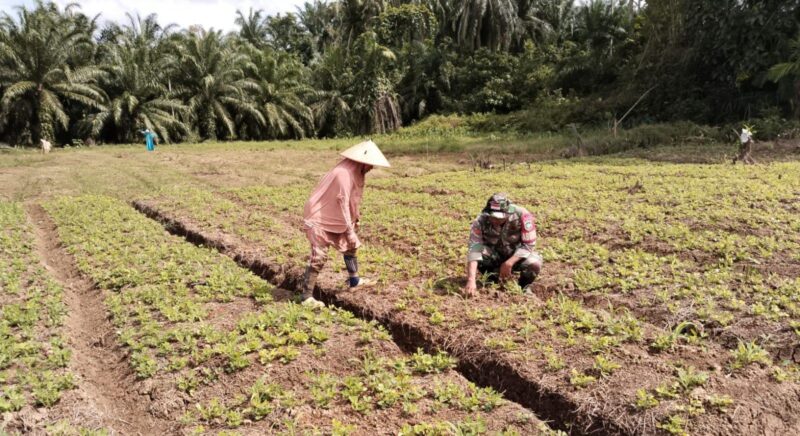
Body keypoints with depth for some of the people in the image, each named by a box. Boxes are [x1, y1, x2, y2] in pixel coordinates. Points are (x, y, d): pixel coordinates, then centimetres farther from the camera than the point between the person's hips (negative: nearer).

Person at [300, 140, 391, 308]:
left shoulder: (355, 172, 4)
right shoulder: (344, 173, -26)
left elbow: (351, 200, 13)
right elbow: (342, 203, -25)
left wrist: (355, 219, 14)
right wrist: (350, 230, -21)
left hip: (334, 218, 10)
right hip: (319, 218, -10)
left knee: (350, 245, 18)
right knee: (319, 257, -13)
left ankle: (354, 280, 35)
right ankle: (306, 296, -7)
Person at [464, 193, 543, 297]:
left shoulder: (522, 216, -29)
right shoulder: (480, 222, -26)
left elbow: (529, 245, -22)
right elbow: (474, 250, -32)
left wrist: (509, 263, -32)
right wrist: (471, 280, -43)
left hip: (518, 255, -1)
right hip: (494, 255, 1)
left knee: (534, 264, -32)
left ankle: (524, 286, 2)